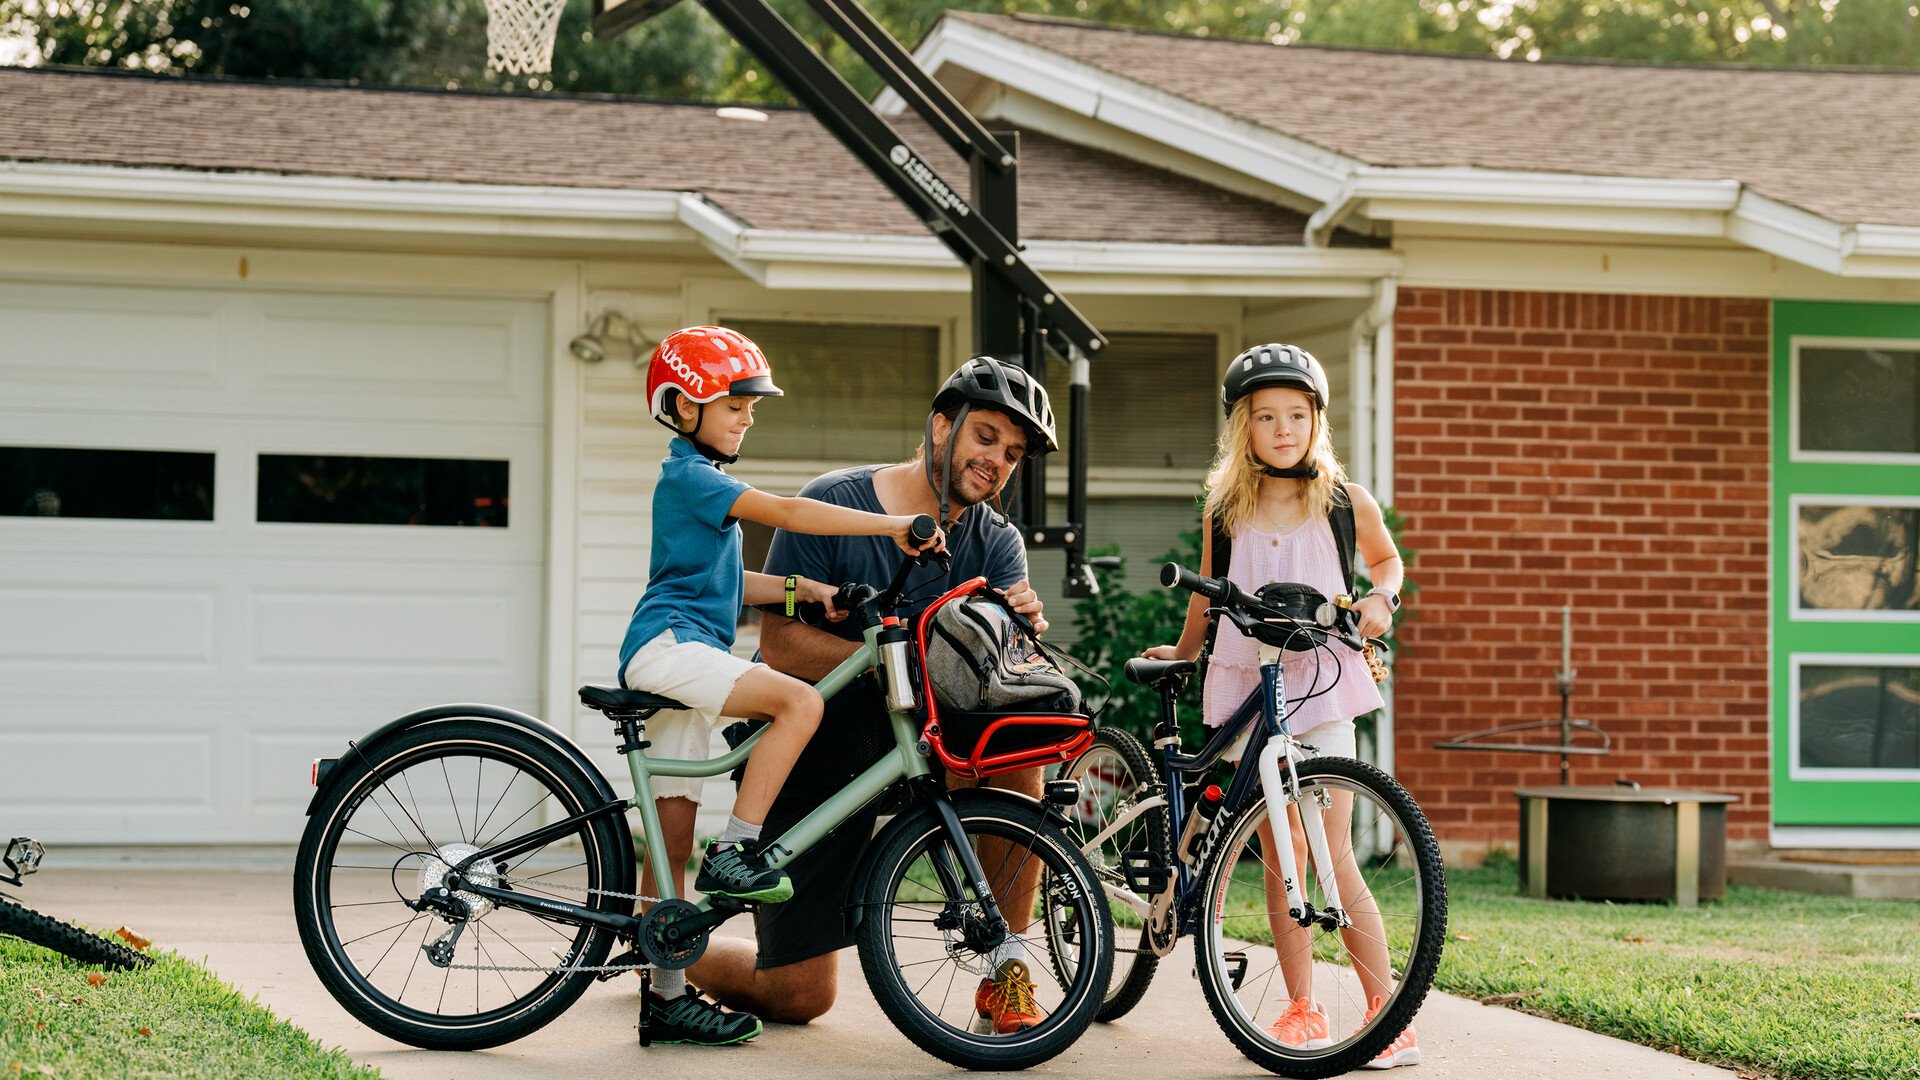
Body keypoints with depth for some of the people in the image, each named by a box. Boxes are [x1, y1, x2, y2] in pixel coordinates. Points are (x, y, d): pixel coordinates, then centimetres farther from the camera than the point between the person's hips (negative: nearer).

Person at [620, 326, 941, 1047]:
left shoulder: (700, 483, 24)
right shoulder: (688, 475, -8)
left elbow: (730, 585, 24)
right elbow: (787, 513, -19)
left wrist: (805, 589, 9)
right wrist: (893, 527, -22)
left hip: (677, 665, 10)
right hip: (669, 645, -10)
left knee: (674, 840, 6)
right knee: (800, 701, -27)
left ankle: (667, 998, 6)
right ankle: (735, 851, -24)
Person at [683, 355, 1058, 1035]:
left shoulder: (996, 543, -3)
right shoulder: (832, 505, -13)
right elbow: (781, 644, -19)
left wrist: (1023, 625, -41)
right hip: (810, 757, -4)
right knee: (801, 997, -4)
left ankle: (1006, 974, -16)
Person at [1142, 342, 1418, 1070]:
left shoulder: (1344, 501, 3)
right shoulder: (1225, 508, 6)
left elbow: (1386, 558, 21)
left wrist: (1381, 599, 2)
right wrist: (1183, 651, 31)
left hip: (1320, 687, -2)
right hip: (1247, 685, 2)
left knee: (1333, 856, -7)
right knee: (1281, 855, 1)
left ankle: (1388, 1015, -2)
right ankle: (1301, 1009, 9)